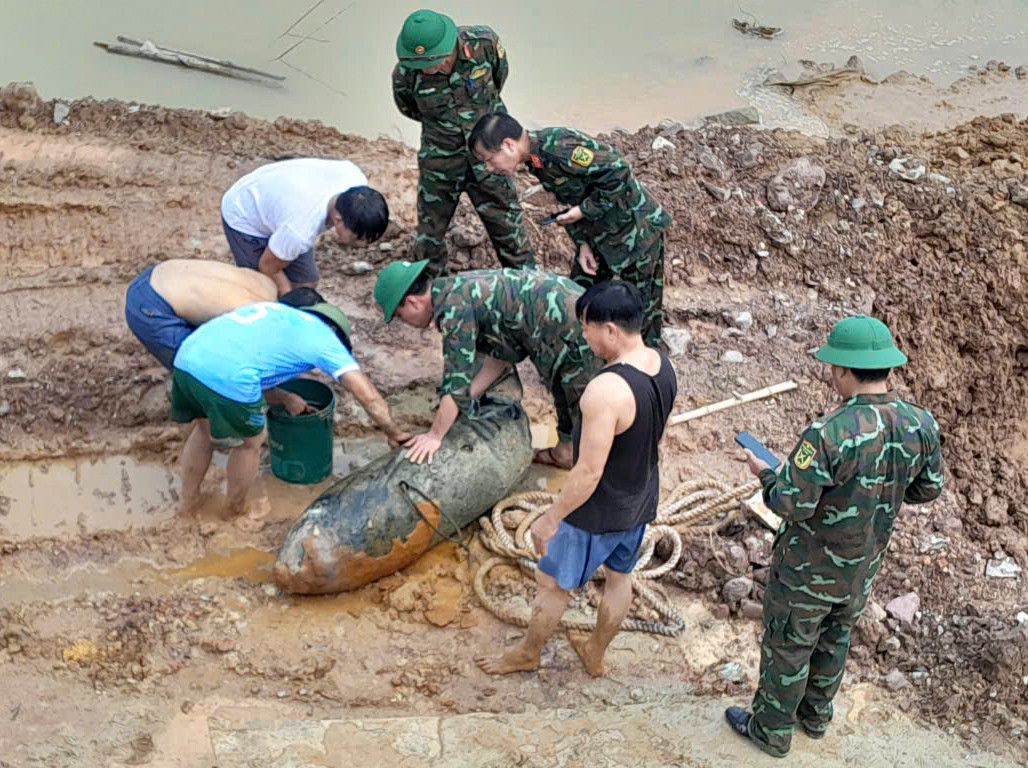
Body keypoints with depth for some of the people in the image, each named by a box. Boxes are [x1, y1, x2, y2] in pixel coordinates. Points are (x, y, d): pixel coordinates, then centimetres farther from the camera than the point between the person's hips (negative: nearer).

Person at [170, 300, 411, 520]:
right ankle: (237, 511, 41)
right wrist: (395, 434, 21)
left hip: (186, 359, 7)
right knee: (249, 442, 21)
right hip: (227, 378, -7)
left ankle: (188, 502, 46)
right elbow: (368, 396, 9)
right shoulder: (324, 336, 13)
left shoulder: (275, 311, 31)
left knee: (205, 427, 33)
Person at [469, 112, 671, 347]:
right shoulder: (535, 158, 1)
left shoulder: (557, 147, -29)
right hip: (599, 230, 9)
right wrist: (583, 243, 3)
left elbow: (618, 172, -32)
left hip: (636, 228, -9)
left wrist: (585, 210, -22)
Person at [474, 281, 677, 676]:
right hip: (641, 501, 8)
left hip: (598, 512, -7)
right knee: (619, 577, 26)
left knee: (552, 583, 16)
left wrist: (549, 520, -17)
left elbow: (588, 473, -30)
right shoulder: (662, 364, -10)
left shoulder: (605, 391, -36)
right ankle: (595, 654, 48)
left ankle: (527, 653, 39)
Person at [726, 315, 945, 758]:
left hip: (809, 568, -6)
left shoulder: (828, 435, -35)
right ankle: (815, 714, 49)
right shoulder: (921, 425, -16)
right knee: (834, 636, 29)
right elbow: (927, 489, 0)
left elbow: (790, 504, -27)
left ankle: (771, 730, 37)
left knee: (787, 646, 17)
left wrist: (764, 476, -8)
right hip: (863, 564, 6)